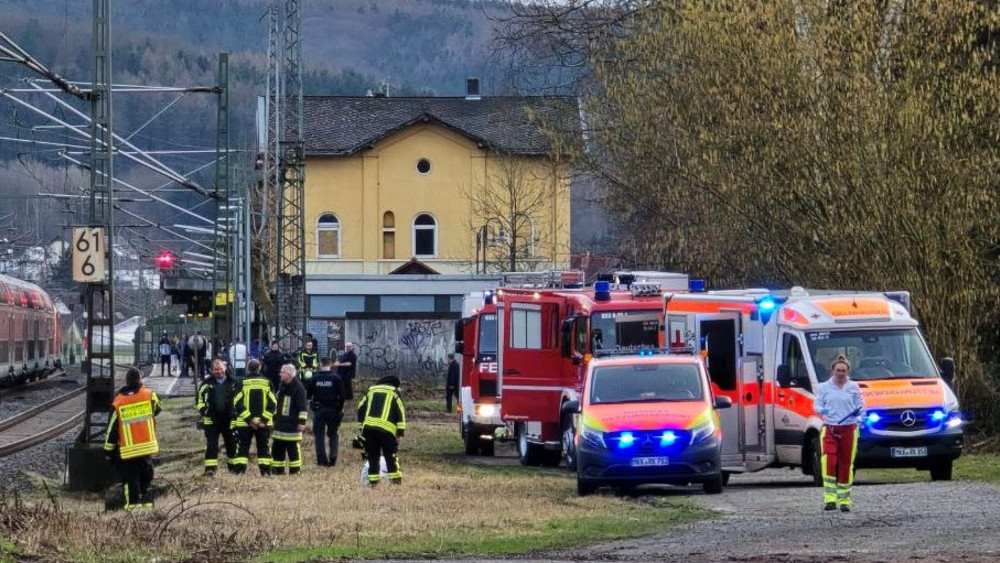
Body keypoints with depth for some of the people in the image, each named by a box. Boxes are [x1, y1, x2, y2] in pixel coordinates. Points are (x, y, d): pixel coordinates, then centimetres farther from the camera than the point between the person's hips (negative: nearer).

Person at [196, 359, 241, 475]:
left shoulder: (233, 383, 3)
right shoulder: (207, 383, 4)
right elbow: (200, 399, 9)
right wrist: (204, 410, -8)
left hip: (229, 420, 1)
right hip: (211, 419, -1)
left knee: (232, 444, 11)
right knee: (211, 444, -7)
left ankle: (233, 466, 28)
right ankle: (210, 468, -9)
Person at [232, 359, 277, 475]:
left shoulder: (243, 383, -3)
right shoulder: (267, 383, 1)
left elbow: (237, 404, -8)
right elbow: (273, 403, -3)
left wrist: (249, 419, -9)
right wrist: (263, 420, -6)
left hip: (244, 422, -1)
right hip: (264, 423, 1)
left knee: (243, 448, 6)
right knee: (264, 448, 9)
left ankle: (240, 470, -1)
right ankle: (265, 471, 4)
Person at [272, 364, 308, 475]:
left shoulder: (298, 387, -12)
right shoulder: (282, 386, 13)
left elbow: (302, 406, -15)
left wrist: (302, 422, -19)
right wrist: (275, 418, 25)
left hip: (292, 424, -8)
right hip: (280, 424, 8)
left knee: (293, 449, -3)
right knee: (276, 448, 10)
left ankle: (295, 471, 3)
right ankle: (278, 469, 18)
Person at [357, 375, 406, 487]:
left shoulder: (370, 392, 21)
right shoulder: (394, 393, 11)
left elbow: (360, 409, 18)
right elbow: (401, 413, 4)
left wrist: (361, 427, 22)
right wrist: (400, 433, 4)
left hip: (369, 427, 3)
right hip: (386, 428, -3)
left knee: (372, 455, 11)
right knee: (391, 455, 7)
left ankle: (373, 480, 10)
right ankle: (395, 478, 5)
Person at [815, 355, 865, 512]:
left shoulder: (853, 387, 7)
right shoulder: (824, 387, 6)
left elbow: (860, 406, 10)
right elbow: (817, 405, 7)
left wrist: (858, 412, -12)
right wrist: (822, 410, -15)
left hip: (848, 429, 1)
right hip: (829, 428, -1)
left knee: (846, 464, 4)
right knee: (829, 461, -18)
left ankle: (844, 500, 14)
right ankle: (830, 498, -16)